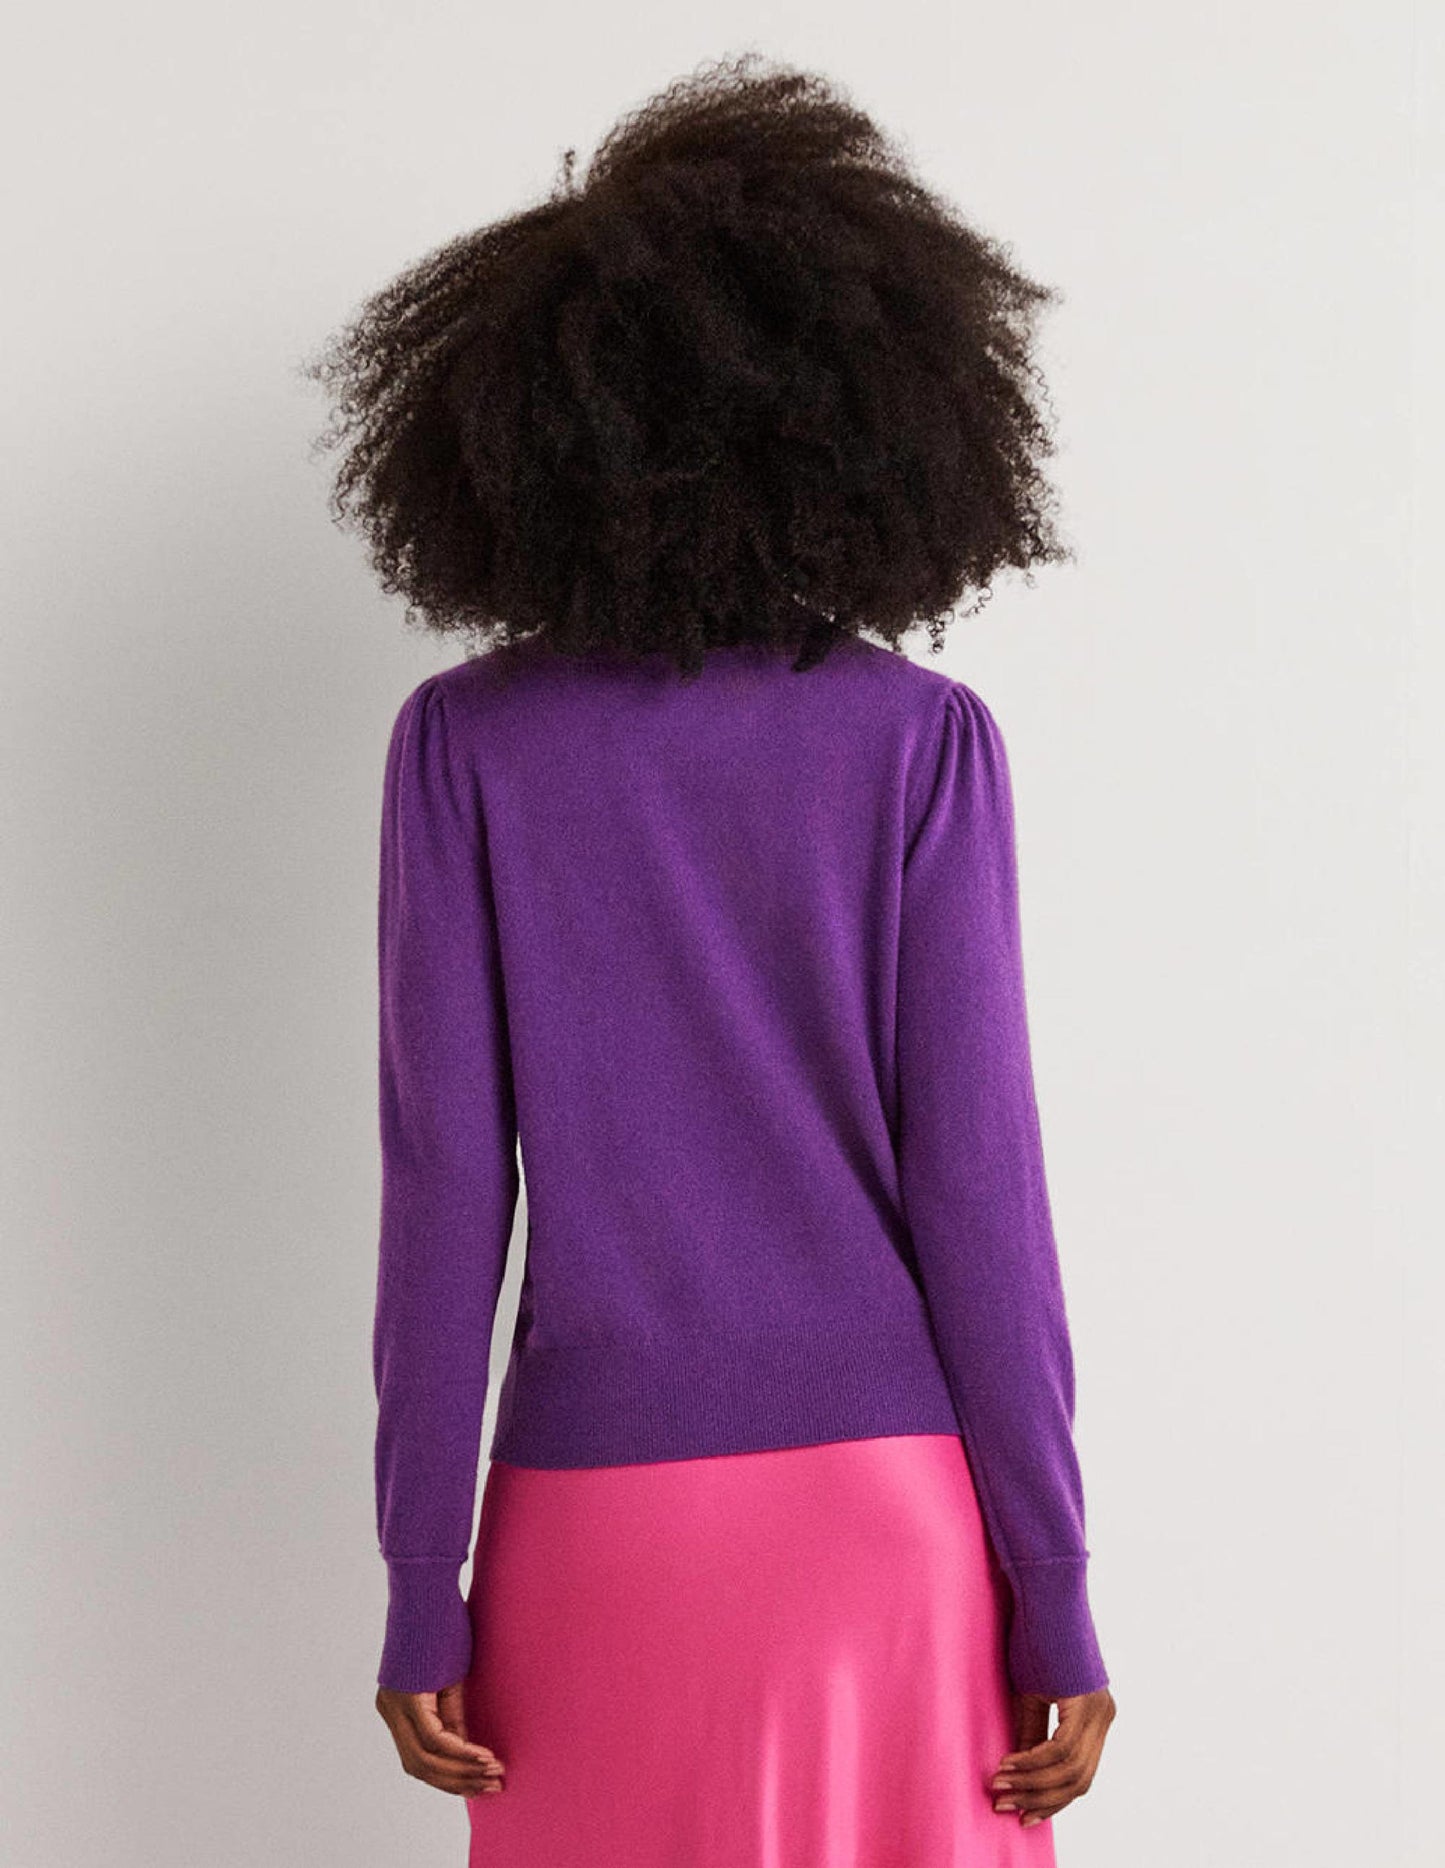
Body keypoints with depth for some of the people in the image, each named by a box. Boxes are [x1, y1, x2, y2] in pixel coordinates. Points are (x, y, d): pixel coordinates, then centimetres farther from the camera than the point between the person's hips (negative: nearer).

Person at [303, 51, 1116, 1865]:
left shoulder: (464, 744, -4)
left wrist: (422, 1586, 1)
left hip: (605, 1511, 0)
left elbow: (444, 1189, -6)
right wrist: (1054, 1592, -1)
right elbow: (974, 1184, -7)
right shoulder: (922, 737, -4)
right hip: (887, 1505, 0)